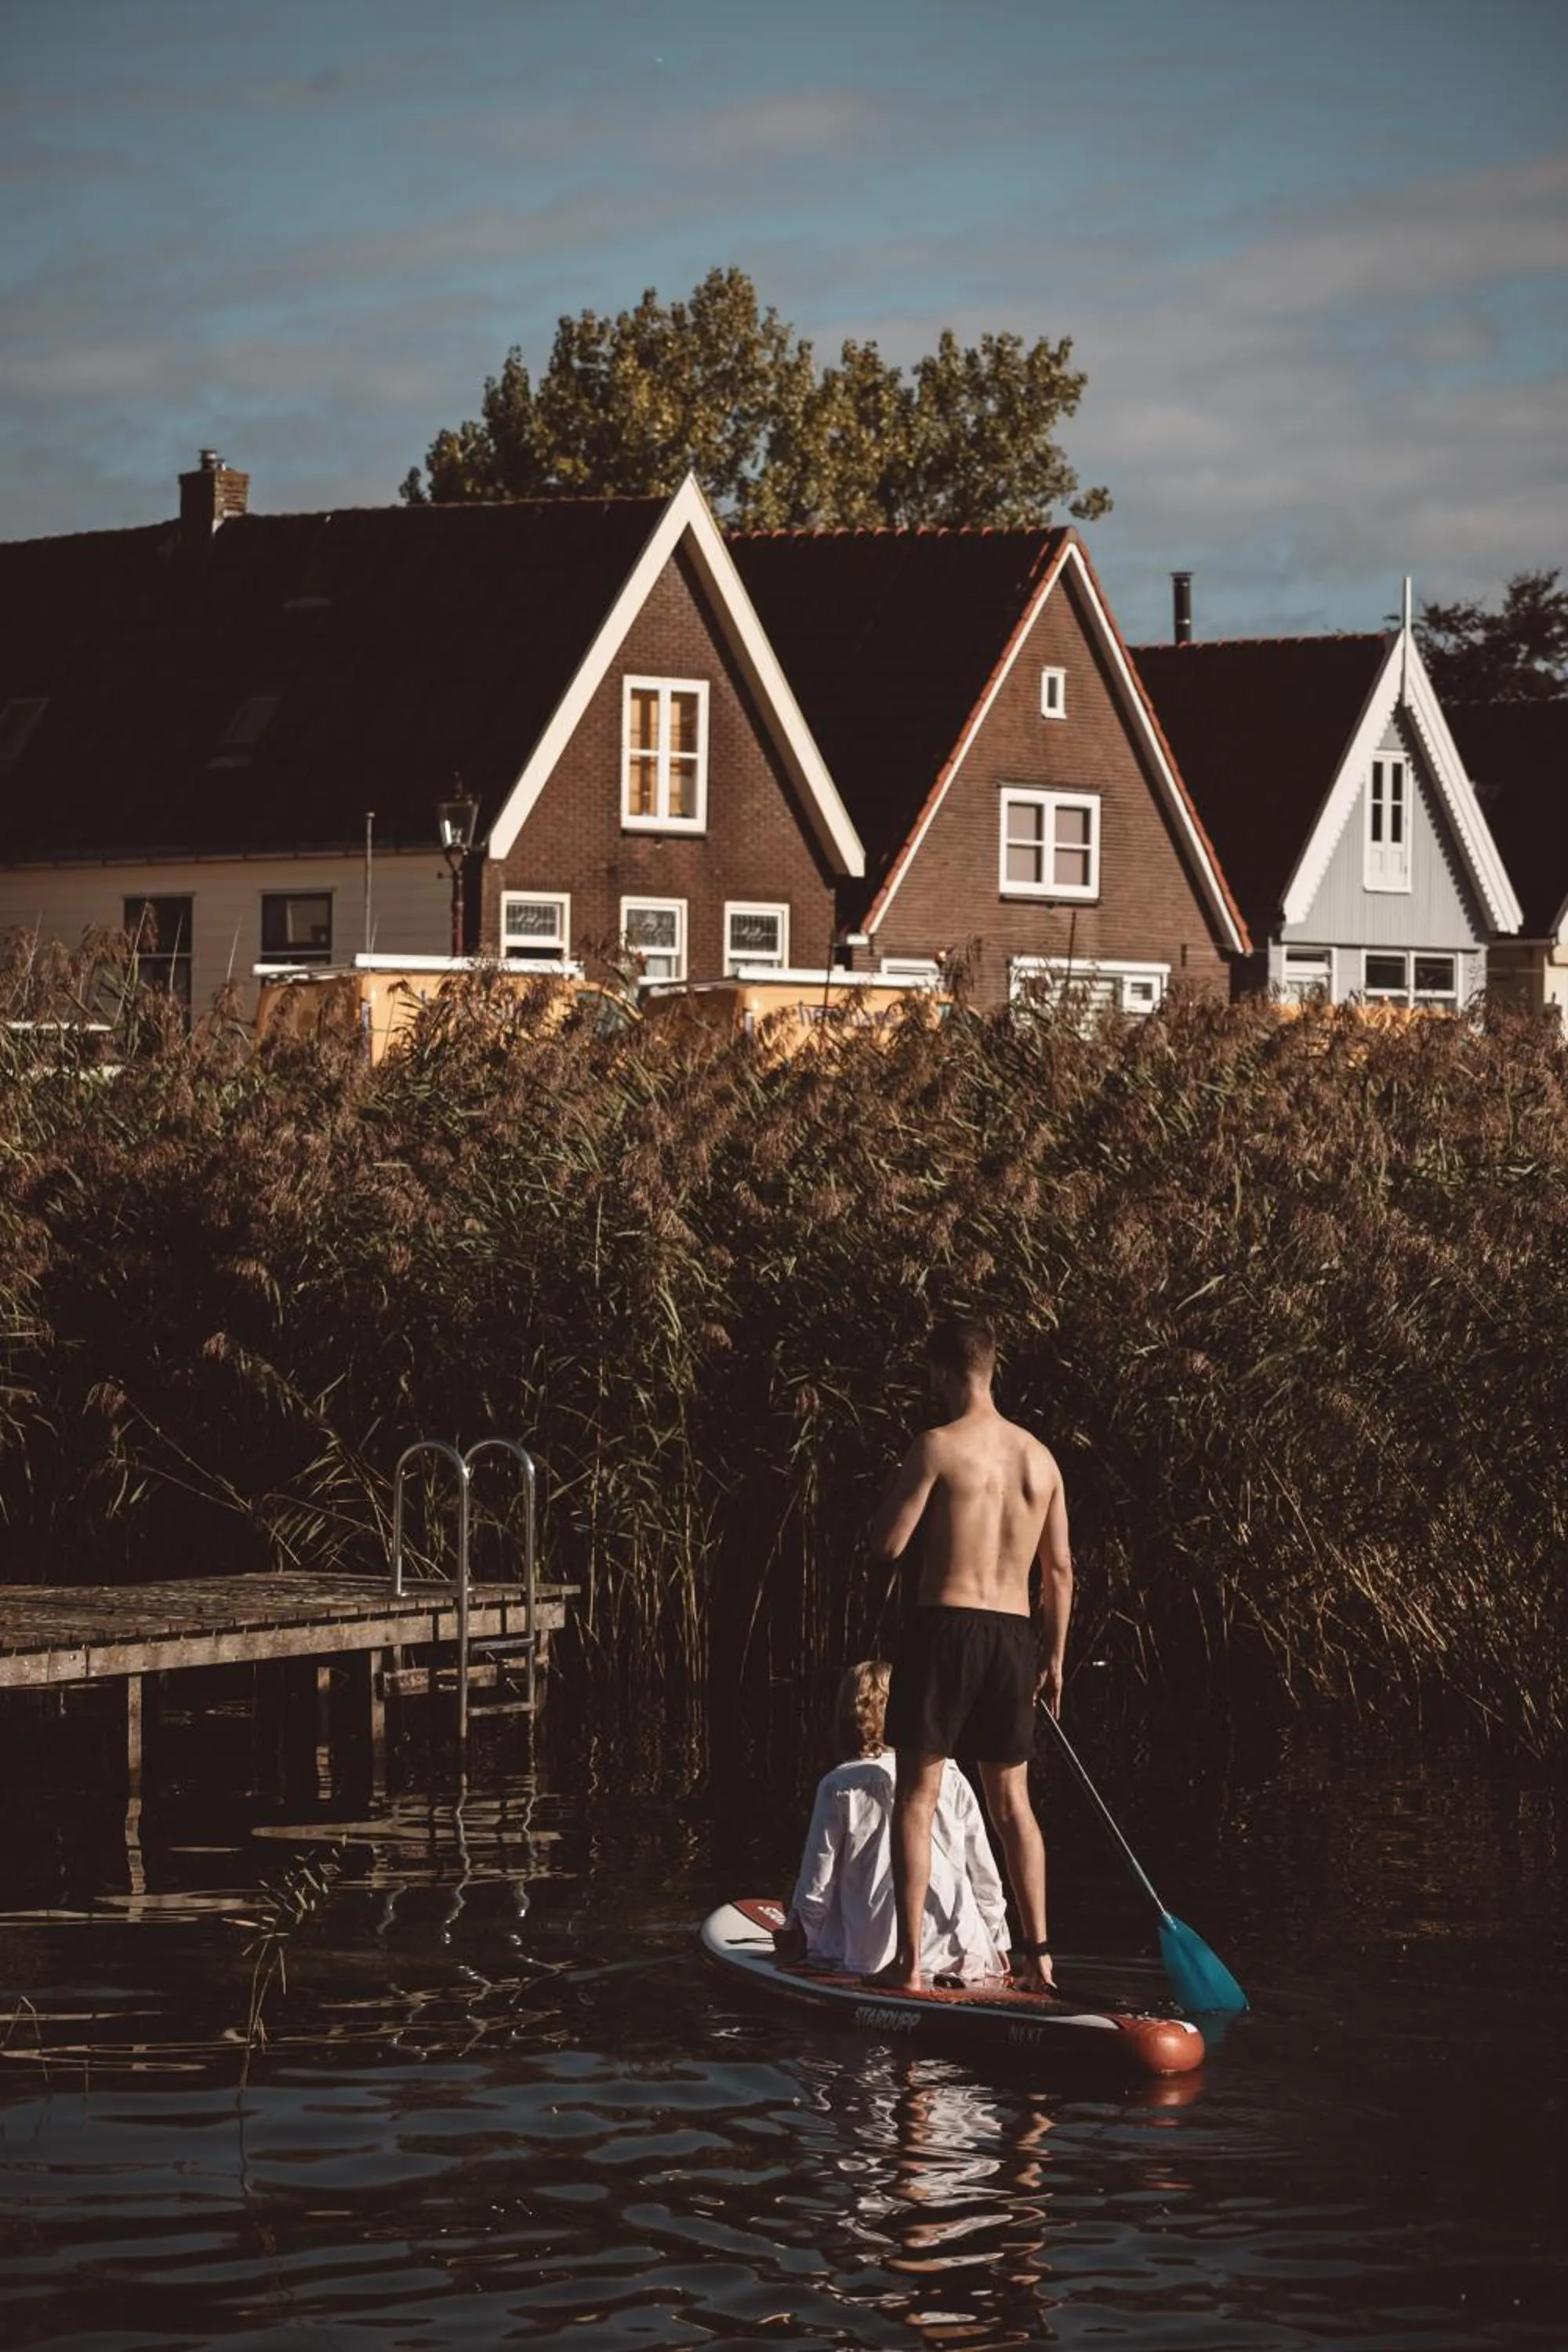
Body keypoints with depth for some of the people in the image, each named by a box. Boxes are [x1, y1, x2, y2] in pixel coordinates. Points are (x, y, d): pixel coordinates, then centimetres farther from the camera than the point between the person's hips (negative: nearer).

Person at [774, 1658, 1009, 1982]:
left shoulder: (839, 1786, -4)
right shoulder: (951, 1780, 3)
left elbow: (816, 1886, -2)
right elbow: (985, 1876, 9)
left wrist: (796, 1938, 17)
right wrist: (997, 1943, 24)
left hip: (871, 1957, -4)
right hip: (959, 1955, 4)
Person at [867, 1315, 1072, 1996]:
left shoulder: (939, 1446, -9)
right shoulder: (1040, 1458, 10)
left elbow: (888, 1544, -9)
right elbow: (1059, 1569, 13)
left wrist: (898, 1482, 9)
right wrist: (1054, 1657, 20)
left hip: (946, 1625, -5)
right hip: (1014, 1636, 5)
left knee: (916, 1795, 0)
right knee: (1011, 1800, 14)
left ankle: (908, 1960, -4)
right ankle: (1039, 1954, 11)